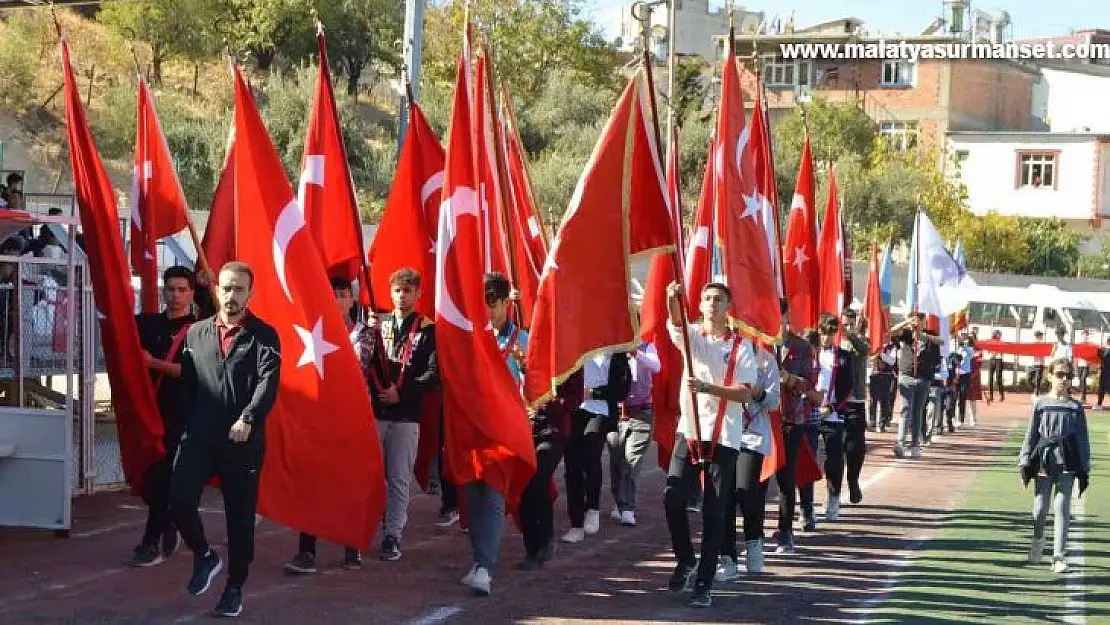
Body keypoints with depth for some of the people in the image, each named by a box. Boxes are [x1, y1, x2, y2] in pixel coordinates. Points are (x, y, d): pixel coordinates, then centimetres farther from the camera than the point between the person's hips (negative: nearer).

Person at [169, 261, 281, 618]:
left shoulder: (263, 335, 2)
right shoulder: (196, 333, 14)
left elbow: (268, 382, -12)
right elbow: (186, 384, 16)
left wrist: (248, 419, -26)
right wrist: (184, 425, 8)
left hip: (243, 441, -2)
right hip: (198, 435, 2)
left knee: (240, 517, 4)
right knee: (180, 500, -14)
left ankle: (235, 588, 19)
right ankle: (204, 555, 13)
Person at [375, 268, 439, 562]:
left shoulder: (427, 330, 5)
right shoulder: (378, 325, 12)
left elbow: (435, 374, -2)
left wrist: (402, 392, -9)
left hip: (406, 416, -2)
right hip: (374, 412, 2)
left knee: (399, 480, 1)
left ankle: (392, 536, 7)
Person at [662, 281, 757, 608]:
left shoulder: (742, 346, 1)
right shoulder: (691, 336, 7)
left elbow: (746, 393, -8)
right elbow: (674, 321, -16)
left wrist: (706, 387, -21)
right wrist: (673, 298, -38)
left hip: (723, 438, -2)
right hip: (689, 431, 2)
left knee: (714, 511, -1)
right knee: (673, 497, -5)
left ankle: (704, 583, 4)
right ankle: (685, 560, 18)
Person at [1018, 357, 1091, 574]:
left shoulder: (1075, 407, 5)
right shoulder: (1041, 404, 6)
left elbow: (1082, 440, 7)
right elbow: (1031, 434, 7)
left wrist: (1084, 471, 3)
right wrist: (1025, 465, 2)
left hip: (1067, 463, 0)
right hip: (1043, 461, 0)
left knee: (1062, 507, -5)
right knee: (1040, 507, 4)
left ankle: (1059, 556, -4)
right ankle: (1038, 540, 34)